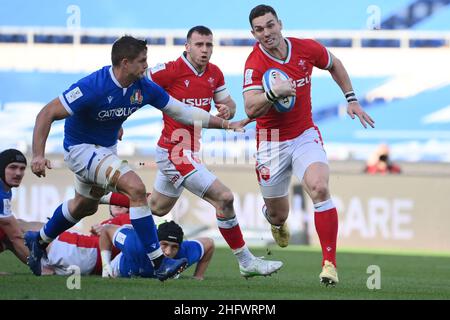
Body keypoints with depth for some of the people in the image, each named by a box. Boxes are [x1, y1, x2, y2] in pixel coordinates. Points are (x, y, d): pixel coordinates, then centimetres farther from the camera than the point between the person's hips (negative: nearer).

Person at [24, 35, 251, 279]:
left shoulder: (144, 87, -11)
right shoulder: (92, 87, -31)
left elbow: (182, 112, -3)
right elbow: (47, 114, -27)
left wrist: (227, 124, -6)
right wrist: (38, 155, -37)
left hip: (106, 147, 9)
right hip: (81, 147, -9)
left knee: (85, 206, 28)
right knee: (136, 188, -25)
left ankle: (39, 241, 53)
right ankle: (158, 263, -22)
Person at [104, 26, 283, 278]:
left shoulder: (214, 73, 4)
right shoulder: (171, 71, -17)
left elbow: (228, 103, 12)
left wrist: (227, 109, -12)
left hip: (191, 151, 9)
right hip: (175, 153, -9)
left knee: (157, 208, 25)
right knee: (224, 197, -16)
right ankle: (246, 262, -7)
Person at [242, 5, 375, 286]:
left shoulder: (307, 49, -7)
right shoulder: (255, 63, -17)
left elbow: (334, 64, 16)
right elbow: (251, 109, -27)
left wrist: (352, 100, 13)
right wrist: (273, 92, -43)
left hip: (305, 136, 1)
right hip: (271, 143, -1)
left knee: (320, 188, -27)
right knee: (278, 215, 9)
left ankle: (330, 263, -22)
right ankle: (275, 220, 52)